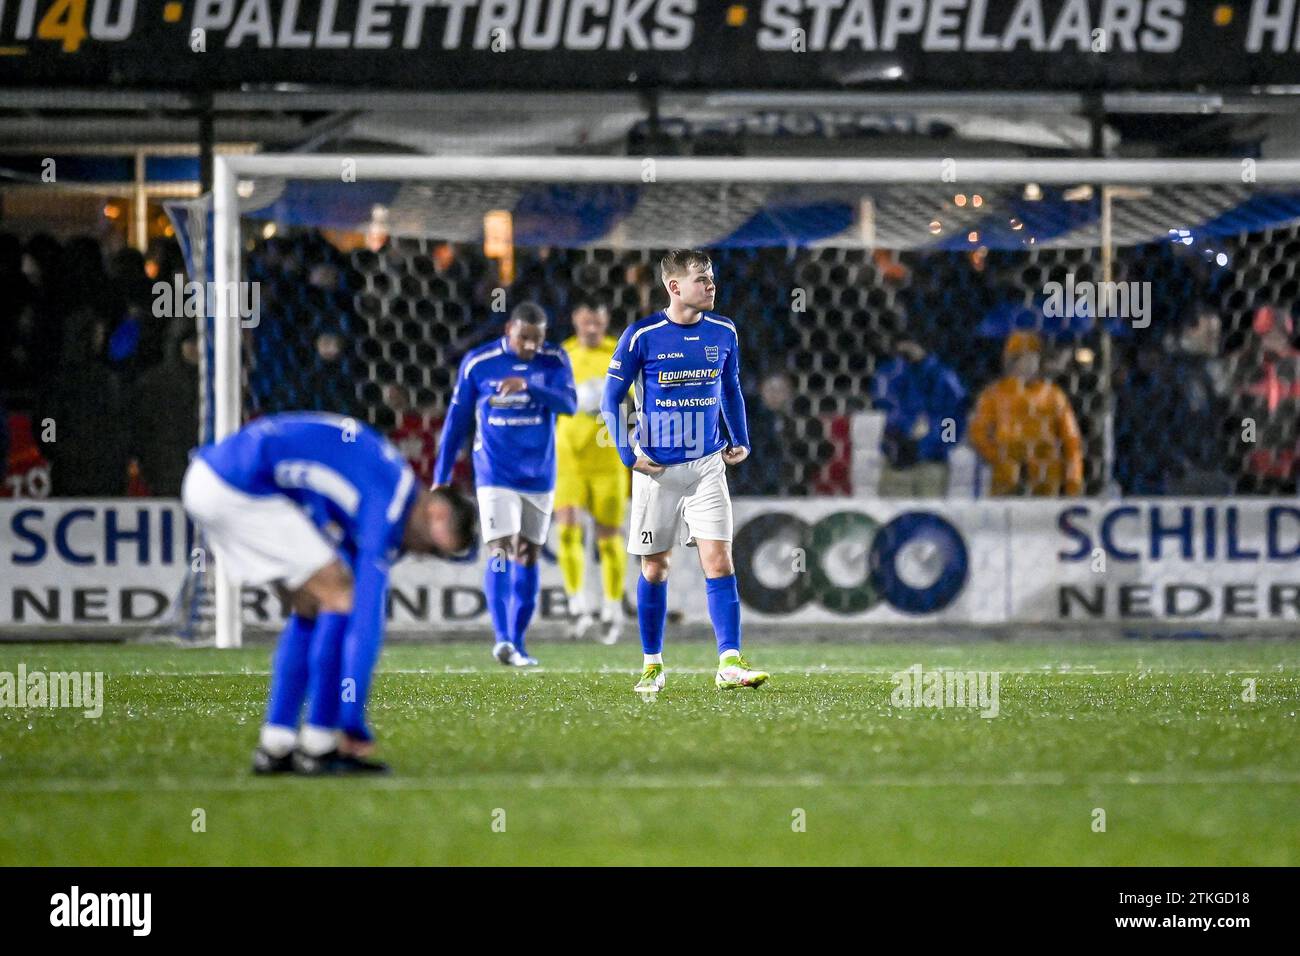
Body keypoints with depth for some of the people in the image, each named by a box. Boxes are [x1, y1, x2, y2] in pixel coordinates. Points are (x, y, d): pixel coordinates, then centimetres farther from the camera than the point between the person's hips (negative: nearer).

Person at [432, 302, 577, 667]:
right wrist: (441, 477, 5)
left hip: (539, 476, 3)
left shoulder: (554, 360, -1)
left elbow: (568, 404, -17)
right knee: (500, 552, -16)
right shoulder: (478, 363, -4)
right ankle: (502, 639, -25)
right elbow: (457, 420, 3)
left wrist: (527, 385, -32)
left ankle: (517, 644, 17)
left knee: (527, 557, 9)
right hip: (496, 478, -3)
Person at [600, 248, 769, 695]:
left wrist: (740, 441, 8)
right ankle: (652, 664, 19)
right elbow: (612, 398, -2)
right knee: (654, 568, 6)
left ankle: (730, 662, -15)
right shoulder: (642, 336, -9)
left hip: (707, 465, 2)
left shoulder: (723, 333, 2)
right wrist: (628, 454, -9)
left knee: (718, 560, -11)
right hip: (657, 470, -2)